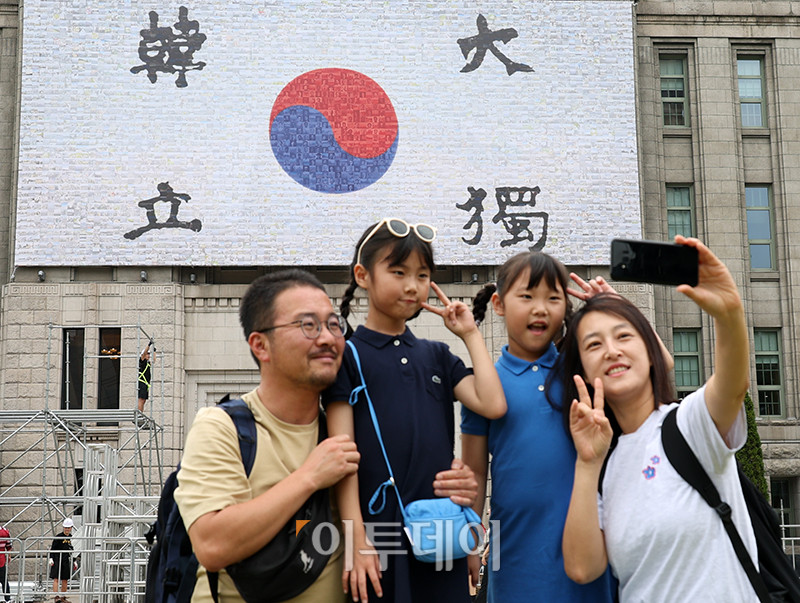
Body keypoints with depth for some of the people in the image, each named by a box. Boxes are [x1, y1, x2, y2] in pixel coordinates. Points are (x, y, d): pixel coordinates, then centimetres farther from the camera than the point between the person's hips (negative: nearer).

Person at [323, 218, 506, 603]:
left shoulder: (437, 356, 13)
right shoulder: (348, 355, -1)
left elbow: (492, 405, -2)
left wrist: (470, 334, 5)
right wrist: (357, 542, -14)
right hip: (377, 530, -4)